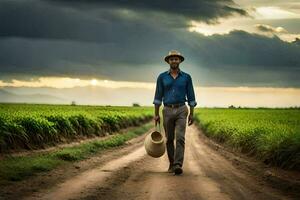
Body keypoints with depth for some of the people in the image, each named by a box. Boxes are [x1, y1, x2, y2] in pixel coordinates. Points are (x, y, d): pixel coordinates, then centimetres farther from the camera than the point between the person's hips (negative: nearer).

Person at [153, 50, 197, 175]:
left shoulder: (186, 77, 2)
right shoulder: (162, 77, 2)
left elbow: (191, 96, 5)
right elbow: (158, 96, 3)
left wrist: (192, 114, 1)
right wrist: (156, 114, -2)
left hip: (181, 110, -1)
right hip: (167, 111, 1)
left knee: (180, 138, -15)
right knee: (169, 139, 8)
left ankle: (178, 166, -22)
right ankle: (171, 164, 24)